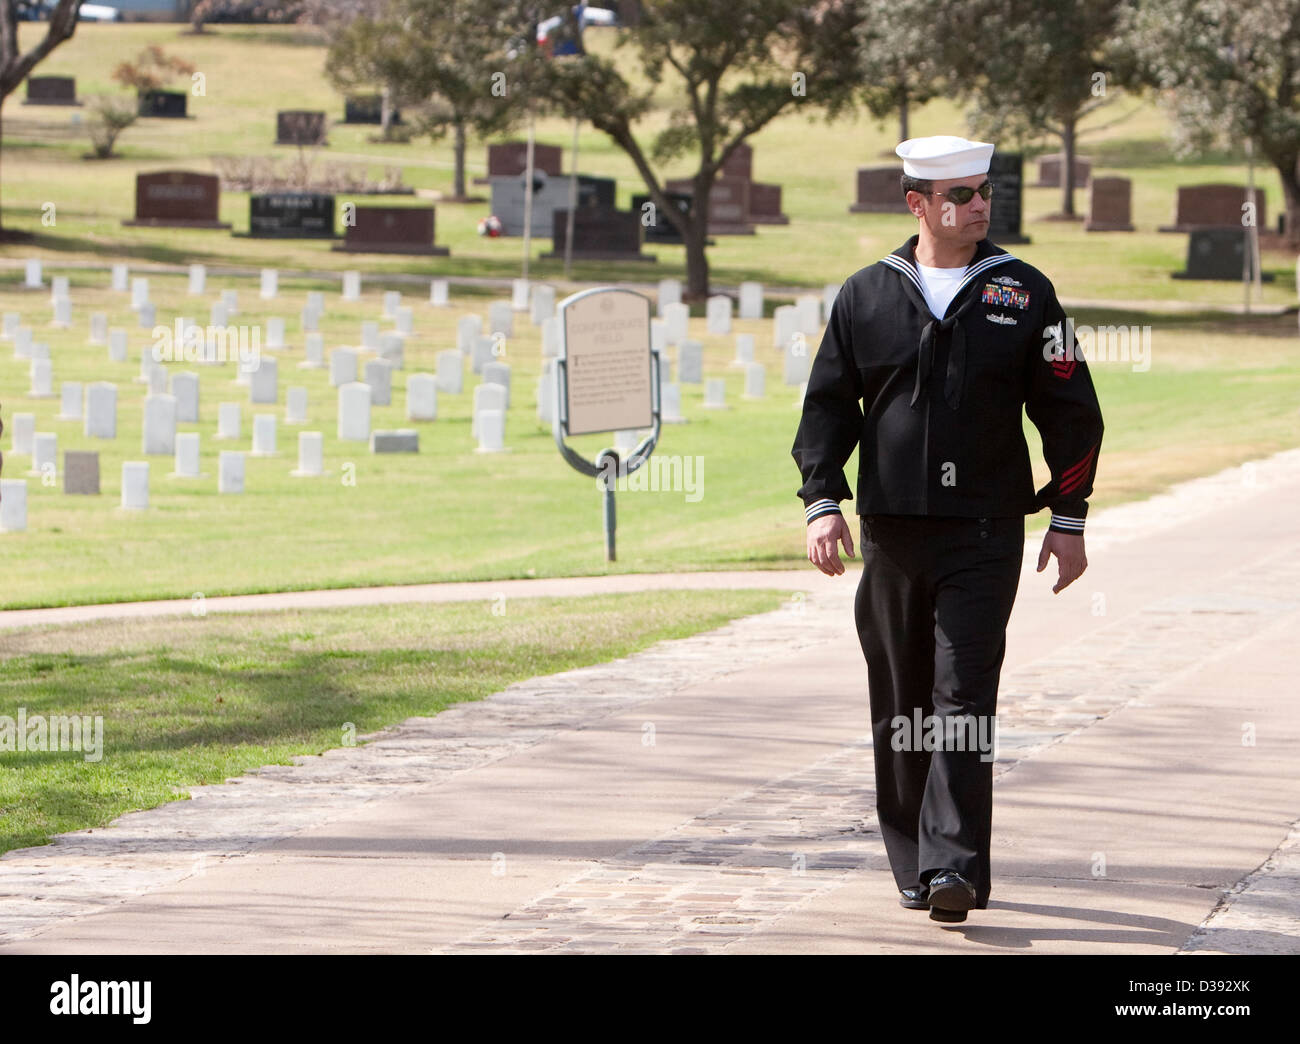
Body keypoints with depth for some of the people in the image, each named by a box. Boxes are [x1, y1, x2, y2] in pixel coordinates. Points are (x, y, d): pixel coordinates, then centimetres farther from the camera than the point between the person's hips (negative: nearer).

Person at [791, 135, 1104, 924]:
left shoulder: (1023, 294, 3)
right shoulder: (866, 295, 7)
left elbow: (1070, 409, 7)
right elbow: (828, 403, 11)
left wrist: (1069, 517, 5)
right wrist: (822, 499, -1)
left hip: (983, 532, -2)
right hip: (891, 528, 2)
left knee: (964, 699, -12)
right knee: (899, 704, 7)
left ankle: (954, 867, -16)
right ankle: (914, 865, 18)